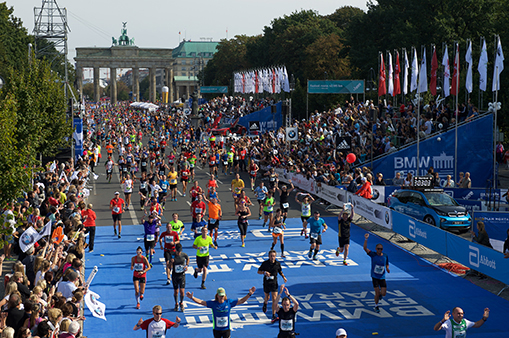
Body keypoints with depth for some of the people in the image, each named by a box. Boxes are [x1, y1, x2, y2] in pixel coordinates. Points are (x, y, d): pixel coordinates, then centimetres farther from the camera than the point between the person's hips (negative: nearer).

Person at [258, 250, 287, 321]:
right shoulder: (265, 263, -8)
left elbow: (280, 271, 14)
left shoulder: (278, 264, -3)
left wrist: (283, 277, -3)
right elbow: (259, 271, -2)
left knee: (274, 299, -10)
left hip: (274, 283, 0)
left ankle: (273, 315, -5)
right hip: (266, 283, 0)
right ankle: (265, 304, 57)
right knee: (267, 297, 18)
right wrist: (264, 272, -22)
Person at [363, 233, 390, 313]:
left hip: (382, 277, 3)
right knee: (377, 293, -7)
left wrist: (387, 268, -7)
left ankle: (380, 294, 35)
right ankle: (376, 306, 17)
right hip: (375, 277, -3)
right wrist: (366, 239, -34)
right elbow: (365, 248, -23)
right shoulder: (373, 255, -10)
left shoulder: (385, 256, -1)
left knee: (383, 294, -3)